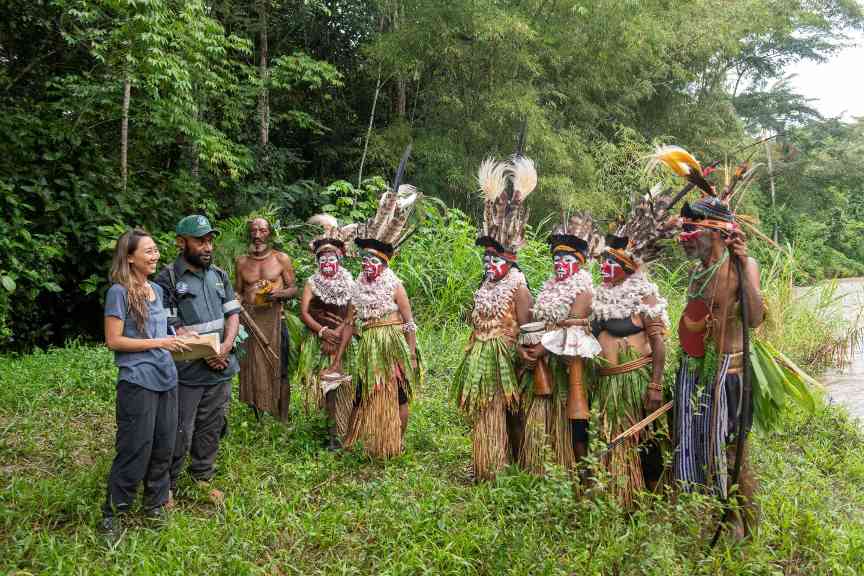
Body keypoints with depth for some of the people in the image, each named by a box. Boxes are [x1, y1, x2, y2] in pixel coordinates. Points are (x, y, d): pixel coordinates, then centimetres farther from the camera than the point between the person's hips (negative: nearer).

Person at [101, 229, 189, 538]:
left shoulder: (157, 290, 12)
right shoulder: (119, 292, -9)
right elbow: (113, 340, -12)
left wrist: (176, 338, 4)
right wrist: (159, 343, -14)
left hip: (166, 378, 7)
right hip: (137, 381, -7)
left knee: (164, 447, 12)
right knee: (135, 450, -1)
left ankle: (155, 505, 27)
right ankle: (112, 512, 15)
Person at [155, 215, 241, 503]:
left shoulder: (219, 275, 10)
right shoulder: (167, 280, -9)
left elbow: (233, 313, 9)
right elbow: (170, 328, -14)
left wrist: (226, 346, -9)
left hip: (220, 369, 6)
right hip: (186, 372, -6)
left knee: (211, 430, 15)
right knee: (180, 434, 1)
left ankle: (202, 479, 32)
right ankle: (167, 486, 18)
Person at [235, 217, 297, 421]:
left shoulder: (282, 259, 6)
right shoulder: (241, 262, 12)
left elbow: (293, 288, 7)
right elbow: (238, 292, 19)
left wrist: (279, 293, -13)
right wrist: (237, 298, -4)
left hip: (274, 319, -2)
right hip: (250, 320, 2)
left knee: (278, 368, -2)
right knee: (252, 370, 3)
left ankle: (282, 418, 6)